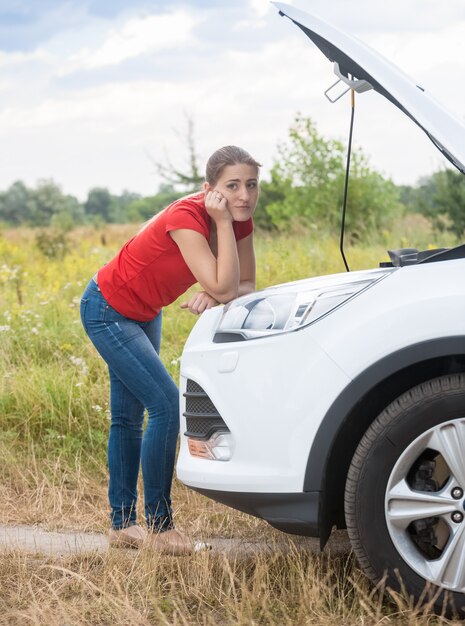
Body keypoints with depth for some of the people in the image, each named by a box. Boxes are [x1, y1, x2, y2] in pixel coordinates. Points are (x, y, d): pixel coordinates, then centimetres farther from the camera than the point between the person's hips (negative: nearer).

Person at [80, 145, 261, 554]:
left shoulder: (239, 220, -11)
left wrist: (213, 296, -28)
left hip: (144, 313, 9)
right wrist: (223, 222, -38)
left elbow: (245, 286, -9)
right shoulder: (186, 217, -33)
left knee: (129, 417, 15)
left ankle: (123, 524, 26)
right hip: (107, 309, -9)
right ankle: (159, 527, -8)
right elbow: (223, 287, -39)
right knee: (166, 405, -16)